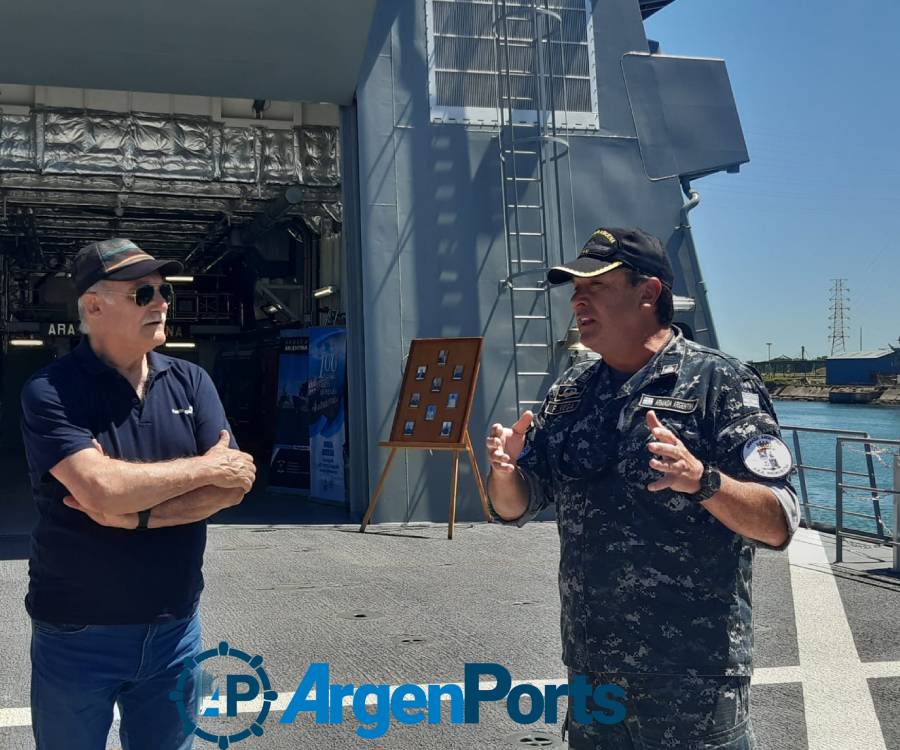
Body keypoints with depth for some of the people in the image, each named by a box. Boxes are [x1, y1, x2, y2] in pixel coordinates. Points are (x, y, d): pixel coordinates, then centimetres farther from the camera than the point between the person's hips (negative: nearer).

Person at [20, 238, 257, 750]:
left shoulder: (191, 382, 1)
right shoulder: (51, 393, -12)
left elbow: (232, 485, -8)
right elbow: (102, 491, -26)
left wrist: (138, 515, -19)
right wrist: (205, 466, -15)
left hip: (175, 629, 4)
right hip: (78, 636, -3)